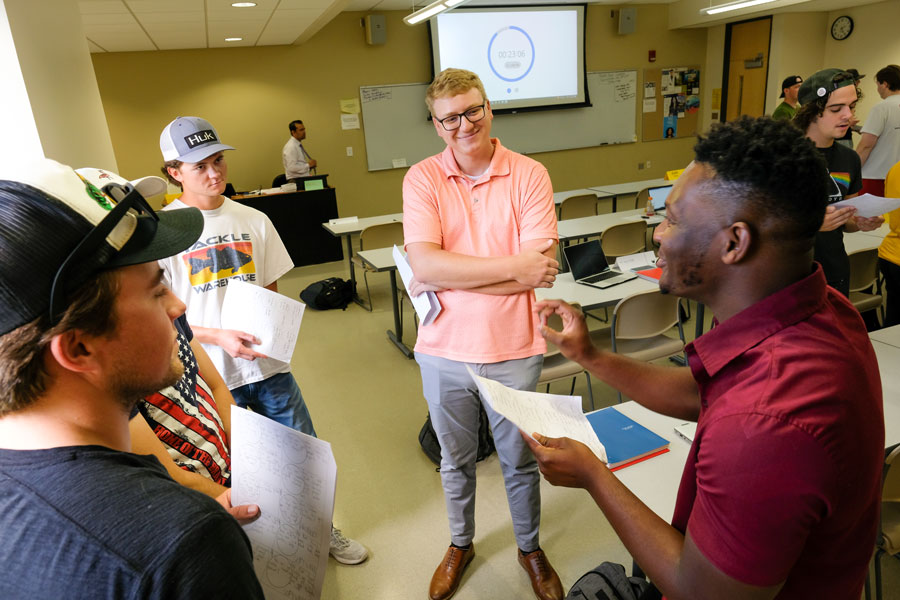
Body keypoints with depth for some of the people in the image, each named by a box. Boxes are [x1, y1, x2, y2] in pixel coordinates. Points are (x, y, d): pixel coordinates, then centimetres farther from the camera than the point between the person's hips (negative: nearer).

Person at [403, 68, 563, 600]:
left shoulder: (529, 176, -8)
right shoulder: (422, 179, -6)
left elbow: (541, 271, -19)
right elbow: (425, 265, -19)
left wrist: (448, 279, -19)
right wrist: (513, 265, -22)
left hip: (513, 351, -1)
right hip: (444, 352, 2)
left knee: (521, 462, 19)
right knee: (456, 460, 23)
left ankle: (531, 548, 47)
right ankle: (461, 545, 49)